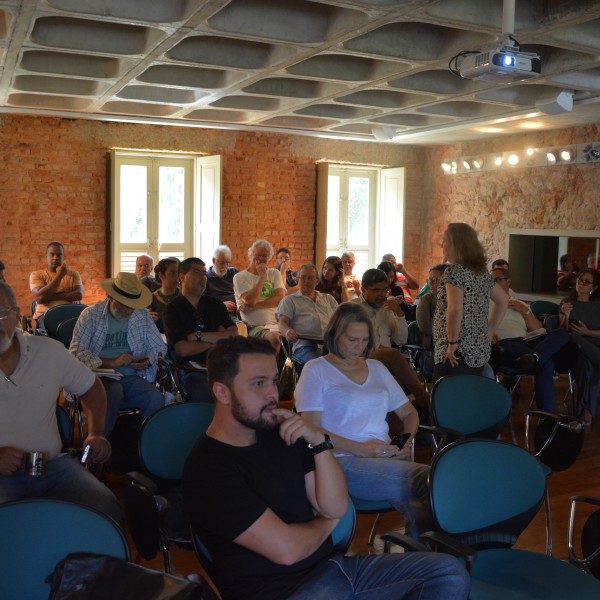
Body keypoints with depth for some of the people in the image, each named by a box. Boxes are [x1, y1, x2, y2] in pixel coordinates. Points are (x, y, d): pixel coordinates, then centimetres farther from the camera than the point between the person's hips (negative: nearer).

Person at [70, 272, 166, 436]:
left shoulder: (142, 315, 14)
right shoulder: (91, 315, 2)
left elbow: (159, 347, 17)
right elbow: (77, 352, -8)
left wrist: (149, 360, -7)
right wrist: (112, 363, -16)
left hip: (133, 377, 3)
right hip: (102, 377, -3)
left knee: (157, 400, -28)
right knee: (113, 394, -37)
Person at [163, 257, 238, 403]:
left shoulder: (215, 305, 18)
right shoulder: (173, 310, 4)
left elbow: (234, 336, 3)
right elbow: (183, 350, -10)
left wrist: (200, 336, -5)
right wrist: (217, 339, 3)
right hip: (191, 371, -4)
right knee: (203, 396, -37)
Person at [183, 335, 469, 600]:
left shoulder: (280, 433, 7)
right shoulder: (208, 470, -16)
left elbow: (336, 507, 3)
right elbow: (287, 549, -20)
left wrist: (319, 441, -12)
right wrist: (327, 522, 1)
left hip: (332, 565, 8)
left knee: (449, 573, -3)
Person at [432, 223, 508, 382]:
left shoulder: (454, 270, -11)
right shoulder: (482, 272, 14)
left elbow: (455, 309, -24)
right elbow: (503, 300, 25)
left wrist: (452, 343, -15)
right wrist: (489, 330, 21)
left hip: (457, 355, -9)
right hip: (480, 353, 9)